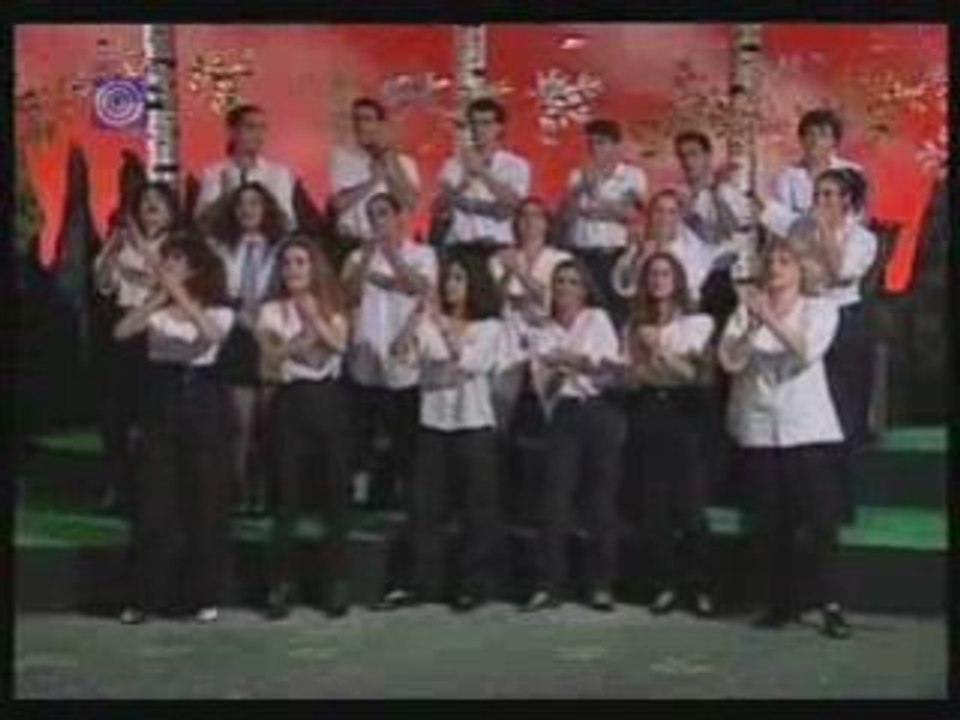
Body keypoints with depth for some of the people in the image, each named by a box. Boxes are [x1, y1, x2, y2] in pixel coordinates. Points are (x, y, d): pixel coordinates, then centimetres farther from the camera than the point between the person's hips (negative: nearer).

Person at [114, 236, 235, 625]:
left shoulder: (219, 310, 0)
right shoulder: (156, 310, 6)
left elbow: (211, 334, -24)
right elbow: (120, 331, -12)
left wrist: (177, 291, -28)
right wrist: (158, 295, -19)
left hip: (202, 399, -2)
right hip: (161, 399, 2)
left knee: (205, 497, 3)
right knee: (152, 497, 1)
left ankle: (205, 594, 14)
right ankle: (146, 595, 9)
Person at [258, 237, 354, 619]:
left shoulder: (332, 307, 8)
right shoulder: (272, 310, 5)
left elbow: (339, 344, -10)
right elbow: (268, 363, -4)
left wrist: (313, 316, -19)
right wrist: (289, 347, -23)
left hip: (329, 399, 1)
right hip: (291, 402, -1)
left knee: (336, 491, 3)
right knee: (286, 495, -2)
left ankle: (337, 582, 11)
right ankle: (281, 583, 4)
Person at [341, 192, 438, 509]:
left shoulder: (423, 254, 6)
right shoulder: (359, 256, 11)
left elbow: (422, 287, -13)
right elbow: (350, 295, -4)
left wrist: (392, 255, -18)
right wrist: (366, 260, -14)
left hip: (407, 363, -2)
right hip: (366, 363, 2)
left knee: (405, 438, 3)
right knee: (363, 436, 5)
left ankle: (399, 499, 11)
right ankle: (359, 497, 12)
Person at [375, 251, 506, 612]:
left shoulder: (490, 328, 0)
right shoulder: (430, 325, 6)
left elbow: (468, 361, -17)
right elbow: (401, 352, -9)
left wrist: (443, 326, -25)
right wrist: (416, 317, -21)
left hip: (475, 426, -3)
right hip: (433, 424, 3)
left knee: (477, 509, 2)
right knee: (425, 506, 4)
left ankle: (476, 584, 11)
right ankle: (423, 582, 12)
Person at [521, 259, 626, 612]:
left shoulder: (598, 319, 12)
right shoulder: (544, 334, 16)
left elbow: (611, 364, 0)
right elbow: (542, 386, 7)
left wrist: (577, 361, -13)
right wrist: (558, 371, -12)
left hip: (600, 411, -1)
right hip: (563, 415, 1)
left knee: (602, 498, -2)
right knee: (555, 499, -7)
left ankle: (602, 584, 4)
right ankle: (548, 584, -5)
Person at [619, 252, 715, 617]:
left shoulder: (698, 322, 6)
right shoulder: (634, 326, 14)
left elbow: (696, 373, -3)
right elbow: (630, 379, 8)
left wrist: (661, 350, -13)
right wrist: (645, 357, -10)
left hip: (684, 412, -3)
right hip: (646, 413, 3)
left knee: (689, 504, -8)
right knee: (653, 505, -1)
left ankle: (698, 586, -1)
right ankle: (664, 584, 6)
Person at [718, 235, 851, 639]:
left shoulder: (821, 308, 7)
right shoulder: (746, 309, 10)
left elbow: (808, 350, -12)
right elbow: (730, 360, -3)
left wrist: (771, 319, -19)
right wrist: (752, 325, -16)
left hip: (808, 428, -2)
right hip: (758, 428, 2)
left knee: (820, 518, -8)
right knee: (769, 523, 3)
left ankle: (830, 605, -5)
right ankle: (779, 603, 11)